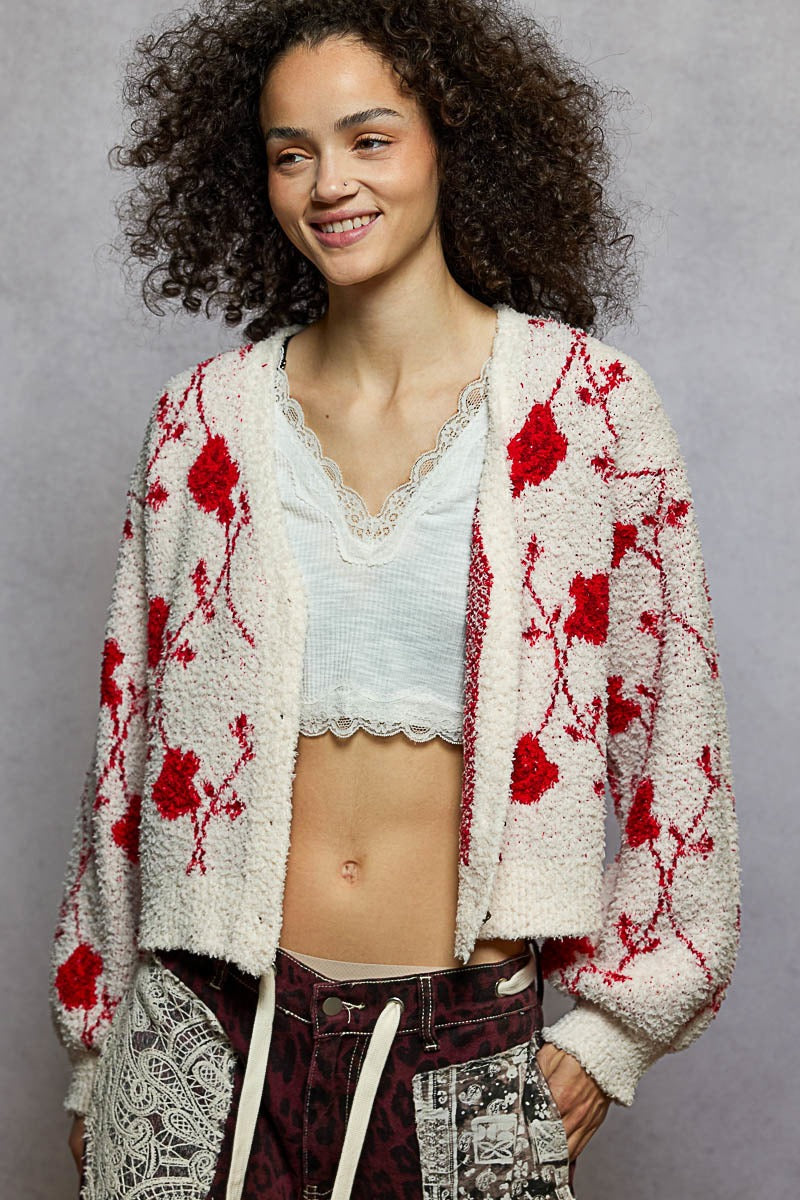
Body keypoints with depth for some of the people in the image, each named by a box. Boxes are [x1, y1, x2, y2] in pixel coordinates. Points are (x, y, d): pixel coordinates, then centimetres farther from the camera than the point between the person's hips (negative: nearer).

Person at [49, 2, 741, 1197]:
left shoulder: (588, 402, -5)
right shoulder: (203, 417, 1)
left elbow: (672, 727, 0)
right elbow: (132, 725, 8)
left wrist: (613, 1019, 0)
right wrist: (94, 1049, 11)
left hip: (471, 1048, -1)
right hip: (211, 1038, 2)